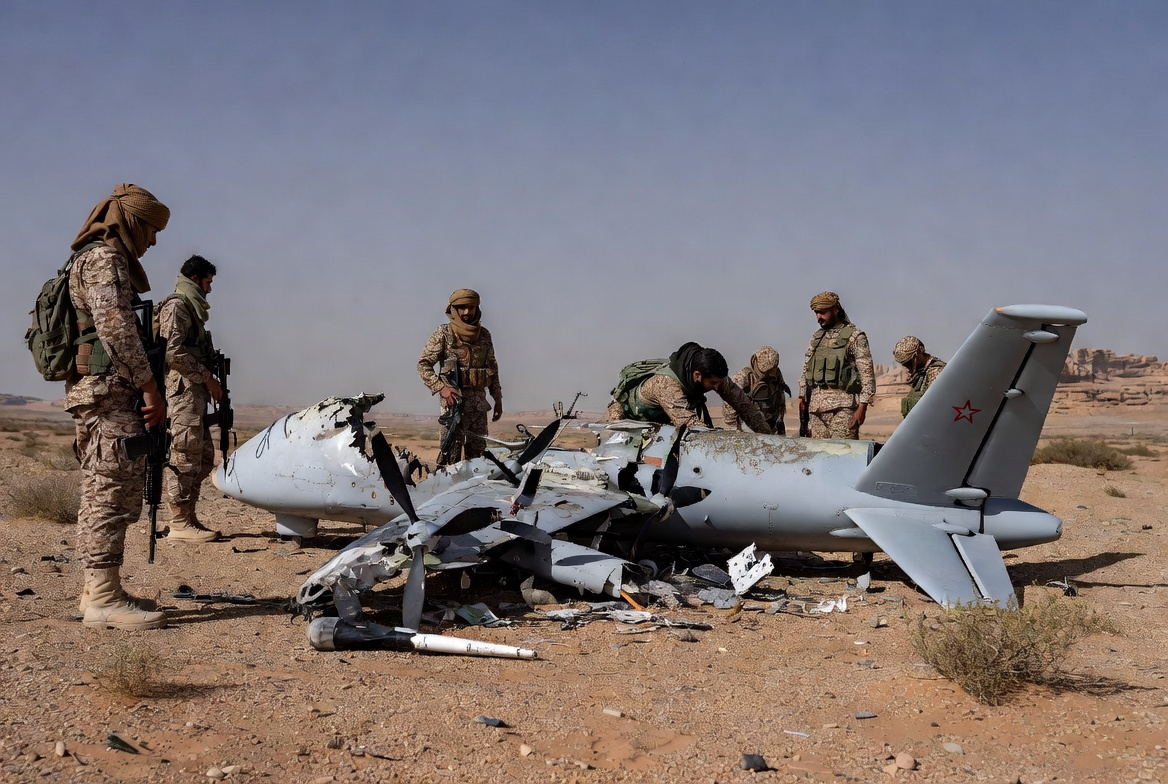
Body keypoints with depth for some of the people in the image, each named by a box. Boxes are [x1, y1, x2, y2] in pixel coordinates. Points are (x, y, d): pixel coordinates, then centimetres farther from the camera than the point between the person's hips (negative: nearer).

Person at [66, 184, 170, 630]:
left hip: (93, 395, 11)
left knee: (102, 495, 13)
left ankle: (98, 592, 18)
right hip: (108, 393, -11)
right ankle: (103, 598, -11)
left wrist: (141, 389, 19)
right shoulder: (105, 258, -9)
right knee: (113, 493, -11)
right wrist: (150, 389, -18)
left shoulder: (94, 258, 23)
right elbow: (117, 329, -19)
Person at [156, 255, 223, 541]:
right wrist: (208, 378, -14)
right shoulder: (177, 306, -7)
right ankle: (179, 523, -7)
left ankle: (188, 517, 16)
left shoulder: (191, 308, 24)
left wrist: (210, 382, 13)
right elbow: (173, 352, -17)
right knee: (185, 455, -9)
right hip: (182, 389, -10)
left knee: (203, 456, 12)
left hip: (195, 390, 10)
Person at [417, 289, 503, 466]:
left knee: (478, 454, 8)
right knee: (451, 454, -10)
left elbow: (493, 368, 20)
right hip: (454, 401, -5)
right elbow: (423, 364, -4)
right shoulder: (444, 334, -2)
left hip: (479, 403, 5)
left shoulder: (484, 334, 12)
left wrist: (498, 399, 16)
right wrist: (441, 387, -17)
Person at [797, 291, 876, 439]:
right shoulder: (817, 337, 16)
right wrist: (802, 396, 11)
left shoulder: (854, 337, -2)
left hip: (842, 405, -6)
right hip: (816, 404, 6)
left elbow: (867, 375, -7)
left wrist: (862, 407, -14)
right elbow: (806, 369, 21)